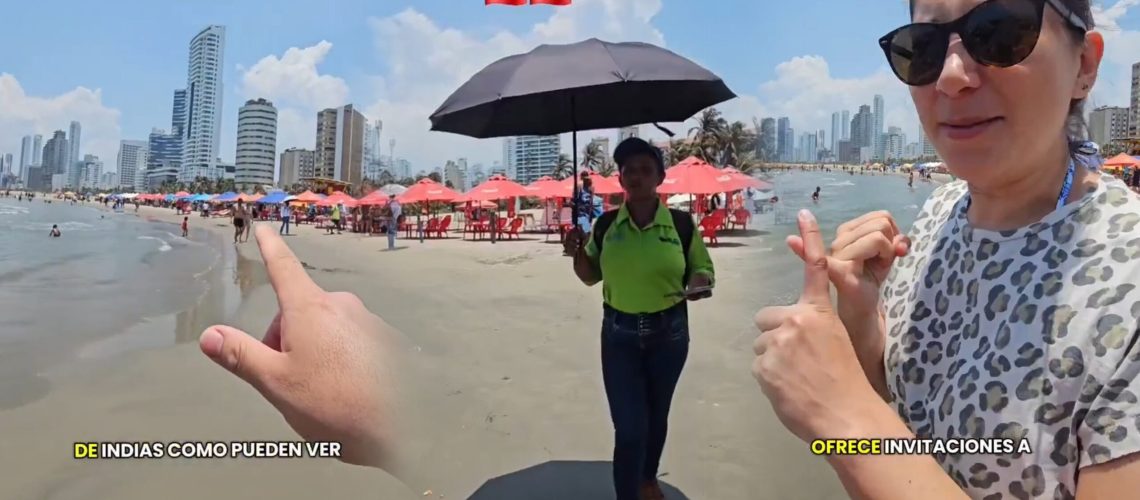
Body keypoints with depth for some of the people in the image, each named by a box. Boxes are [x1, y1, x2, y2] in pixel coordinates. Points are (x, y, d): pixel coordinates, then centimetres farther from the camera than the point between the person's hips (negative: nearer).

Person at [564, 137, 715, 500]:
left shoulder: (681, 223, -8)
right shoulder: (606, 224, -3)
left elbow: (702, 268, 3)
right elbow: (590, 276, 7)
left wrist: (697, 286, -19)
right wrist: (577, 254, -13)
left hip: (669, 333, 1)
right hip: (619, 334, 0)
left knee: (656, 415, 21)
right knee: (629, 428, -4)